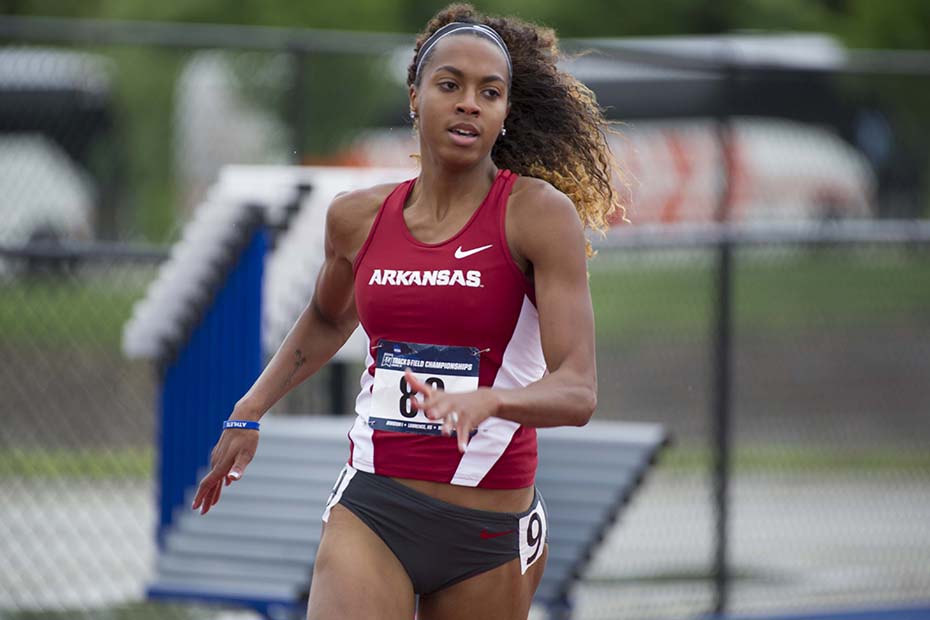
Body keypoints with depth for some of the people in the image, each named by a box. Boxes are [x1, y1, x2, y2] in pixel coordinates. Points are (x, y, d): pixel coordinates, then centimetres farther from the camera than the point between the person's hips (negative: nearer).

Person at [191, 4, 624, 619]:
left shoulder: (541, 214, -8)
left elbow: (577, 392, -16)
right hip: (370, 510, 2)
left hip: (490, 532, -2)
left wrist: (486, 401, -34)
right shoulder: (358, 217, 6)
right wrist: (249, 412, 23)